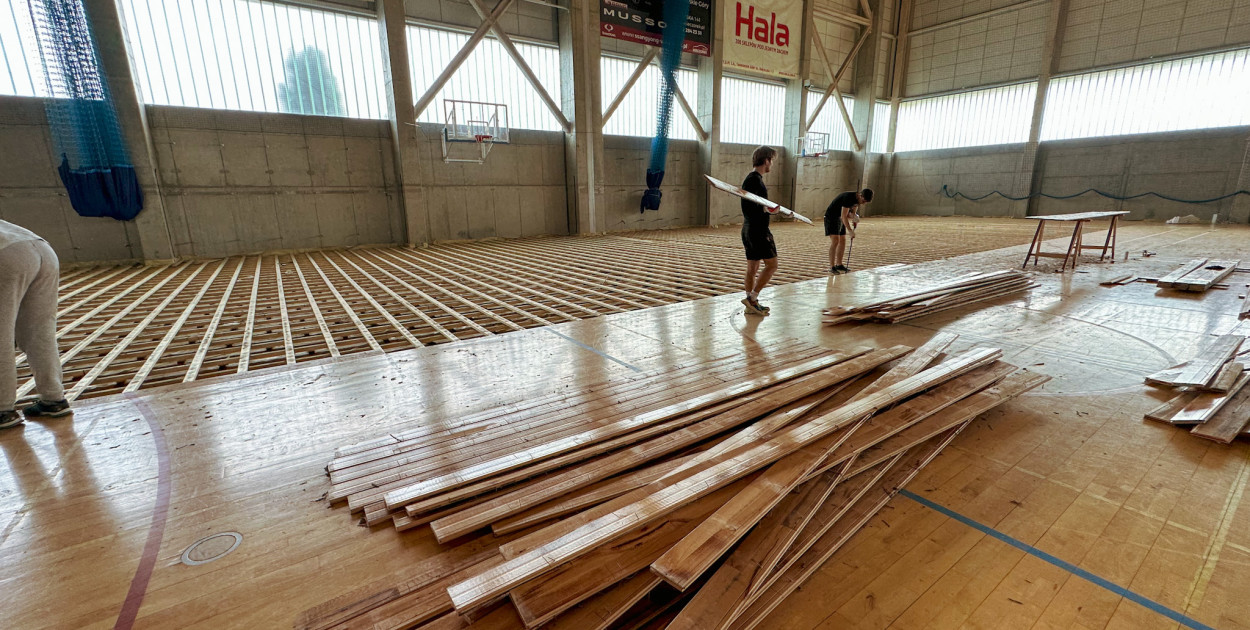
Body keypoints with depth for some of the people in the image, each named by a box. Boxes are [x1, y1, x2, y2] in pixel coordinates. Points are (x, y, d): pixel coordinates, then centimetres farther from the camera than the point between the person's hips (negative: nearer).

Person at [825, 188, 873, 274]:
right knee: (835, 242, -16)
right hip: (831, 217, -9)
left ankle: (839, 265, 15)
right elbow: (844, 216, -28)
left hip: (840, 219, 9)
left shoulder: (858, 200, 0)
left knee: (842, 241, 7)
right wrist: (850, 231, -29)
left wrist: (854, 217, -17)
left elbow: (853, 213, 8)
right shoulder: (848, 197, -27)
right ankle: (832, 267, -16)